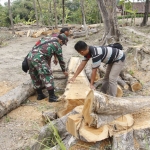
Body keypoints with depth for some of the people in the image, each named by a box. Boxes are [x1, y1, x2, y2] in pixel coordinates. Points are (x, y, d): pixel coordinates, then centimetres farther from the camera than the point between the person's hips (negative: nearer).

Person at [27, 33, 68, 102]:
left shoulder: (45, 38, 26)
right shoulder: (57, 45, 7)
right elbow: (61, 59, 15)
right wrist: (64, 71, 27)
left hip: (30, 56, 8)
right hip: (38, 58, -8)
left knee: (35, 77, 16)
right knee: (48, 76, -2)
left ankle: (40, 95, 27)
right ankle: (52, 97, -1)